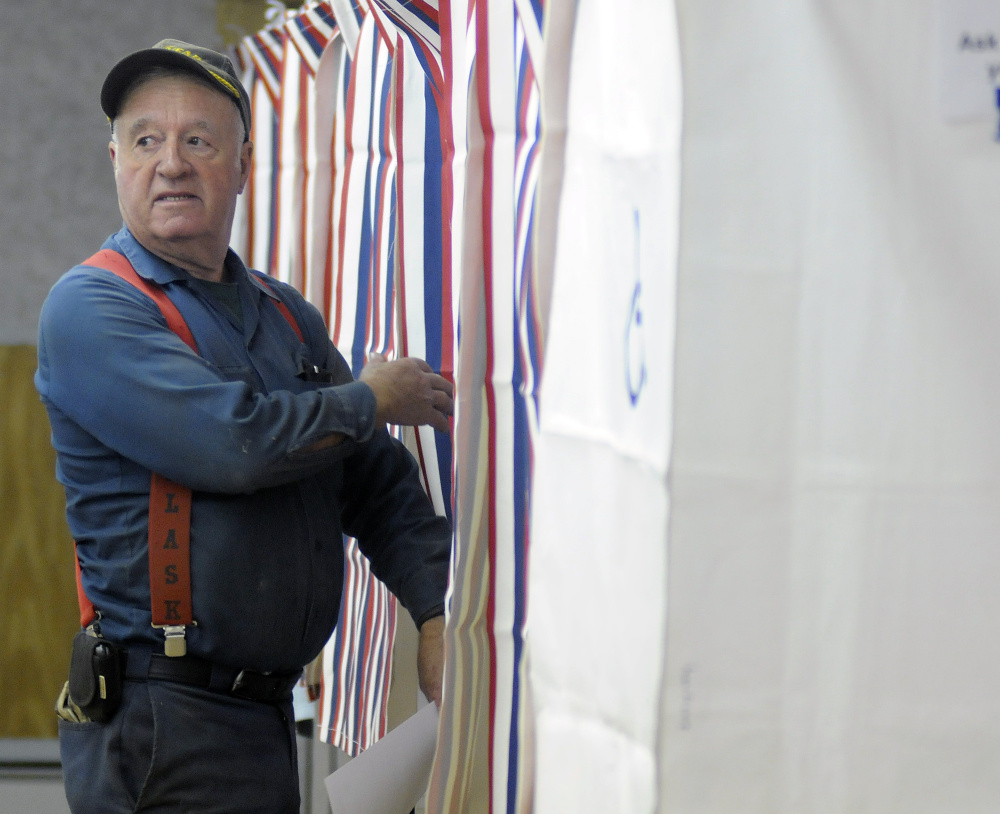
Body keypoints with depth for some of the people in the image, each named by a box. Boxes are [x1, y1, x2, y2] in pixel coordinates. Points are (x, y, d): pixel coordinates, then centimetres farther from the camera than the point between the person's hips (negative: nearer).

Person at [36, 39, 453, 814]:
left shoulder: (288, 317, 17)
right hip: (160, 718, -7)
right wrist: (371, 401, -5)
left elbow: (382, 487, 19)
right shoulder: (89, 308, -8)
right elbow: (231, 442, -21)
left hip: (267, 714, 7)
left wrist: (438, 614, 2)